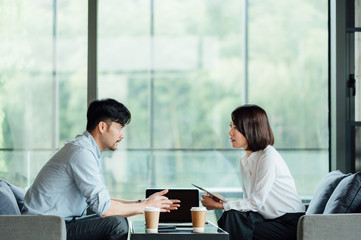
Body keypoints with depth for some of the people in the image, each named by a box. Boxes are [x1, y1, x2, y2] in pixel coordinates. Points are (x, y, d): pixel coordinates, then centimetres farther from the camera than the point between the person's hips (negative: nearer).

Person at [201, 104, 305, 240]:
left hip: (290, 223, -7)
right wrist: (223, 200, -7)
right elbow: (248, 201, 10)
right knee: (231, 215, -18)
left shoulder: (269, 157, -16)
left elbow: (256, 202, -19)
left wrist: (219, 205, -14)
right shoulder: (244, 160, 11)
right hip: (269, 219, 7)